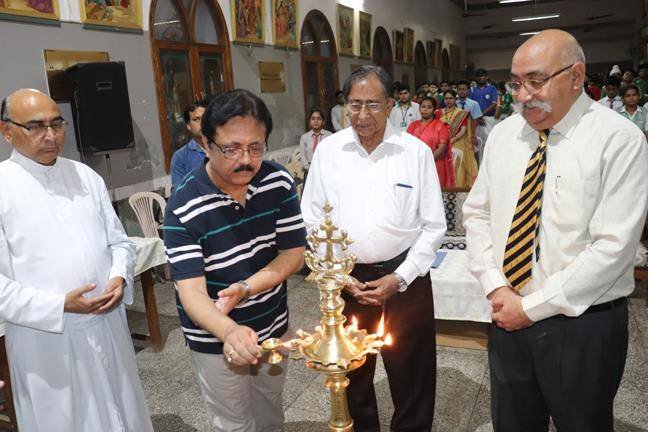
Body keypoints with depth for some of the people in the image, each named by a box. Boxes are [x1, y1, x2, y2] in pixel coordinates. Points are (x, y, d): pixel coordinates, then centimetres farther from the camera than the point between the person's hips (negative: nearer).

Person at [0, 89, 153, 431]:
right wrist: (59, 306, -19)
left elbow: (119, 241, 10)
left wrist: (120, 277, -9)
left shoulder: (86, 177, 5)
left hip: (107, 325, 4)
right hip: (46, 338, -4)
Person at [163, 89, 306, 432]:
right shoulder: (184, 208, -25)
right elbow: (192, 293, -28)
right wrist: (230, 331, -48)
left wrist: (245, 287, -25)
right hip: (215, 340, -3)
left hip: (273, 326, 4)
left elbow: (294, 255, -9)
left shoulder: (279, 181, -13)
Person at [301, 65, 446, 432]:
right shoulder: (328, 151, -2)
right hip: (344, 278, 2)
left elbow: (434, 226, -2)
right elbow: (312, 221, 3)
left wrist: (400, 278, -9)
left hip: (404, 277, -1)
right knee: (351, 374, 19)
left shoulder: (417, 152, -6)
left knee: (411, 374, 13)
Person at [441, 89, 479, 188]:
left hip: (457, 146, -2)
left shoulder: (462, 114, 2)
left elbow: (463, 131, -5)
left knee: (457, 169, -6)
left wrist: (452, 140, -19)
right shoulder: (440, 113, 11)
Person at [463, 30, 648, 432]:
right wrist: (496, 287, -7)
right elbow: (477, 214, 6)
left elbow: (613, 247, -19)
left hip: (584, 326, -4)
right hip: (509, 317, 5)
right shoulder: (503, 134, 3)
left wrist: (533, 306, -16)